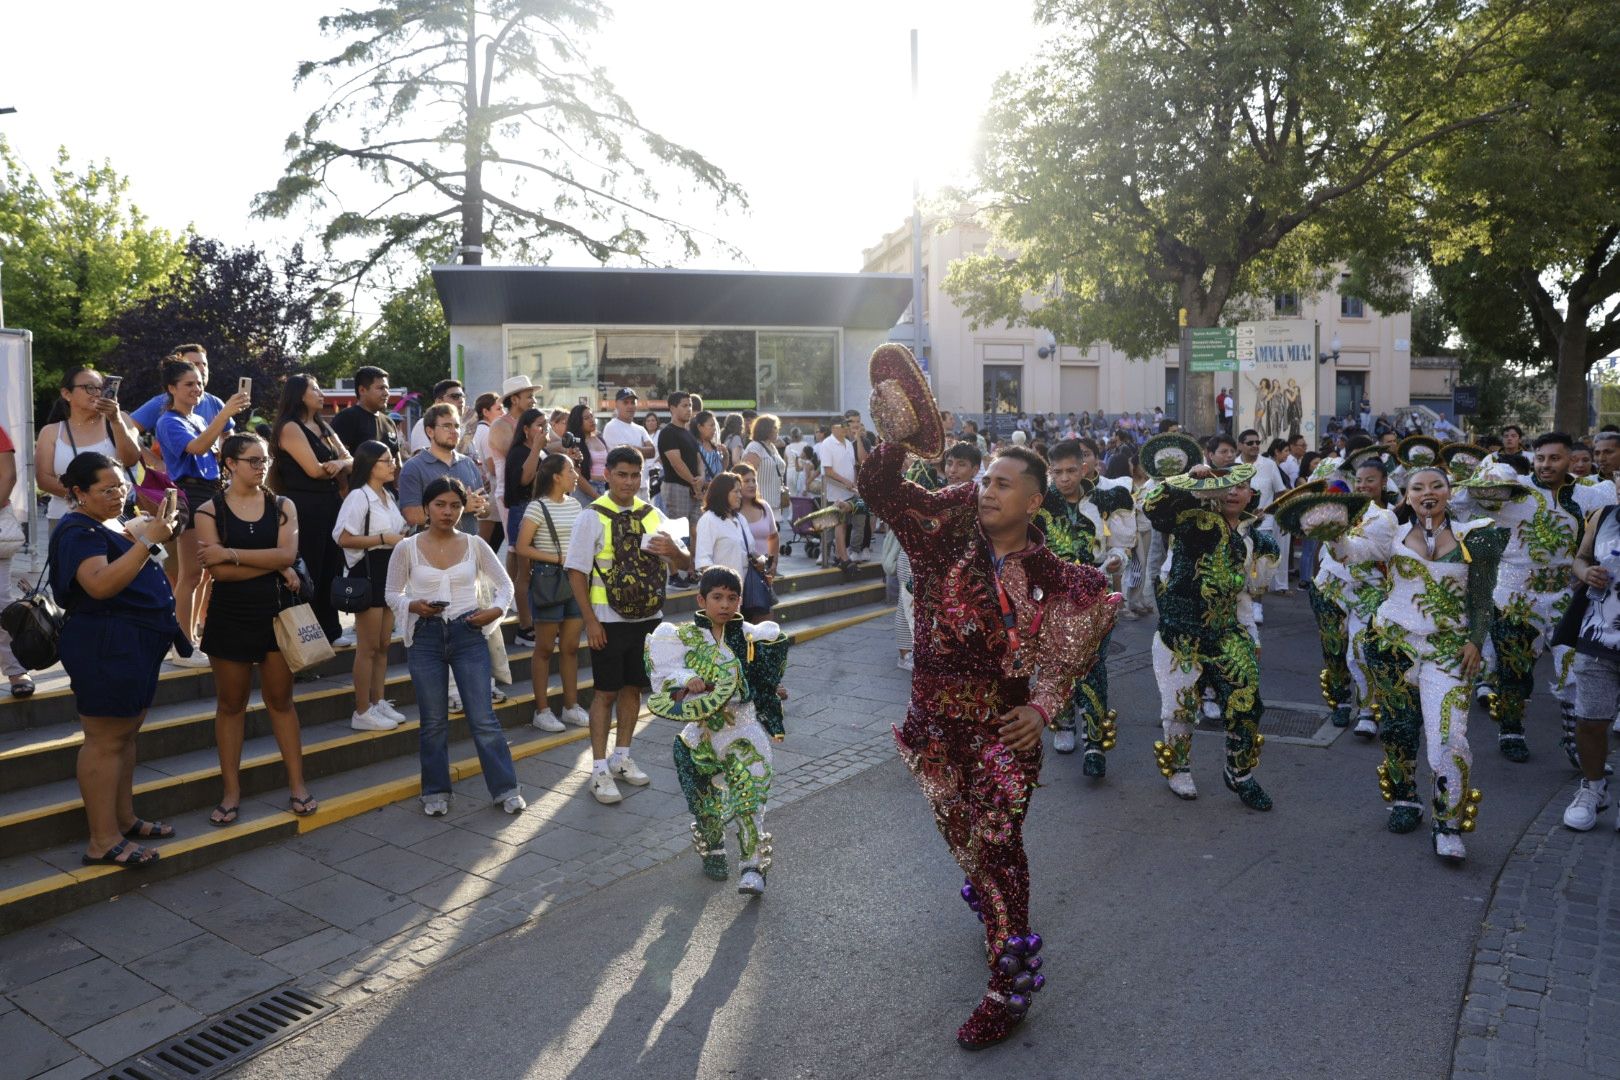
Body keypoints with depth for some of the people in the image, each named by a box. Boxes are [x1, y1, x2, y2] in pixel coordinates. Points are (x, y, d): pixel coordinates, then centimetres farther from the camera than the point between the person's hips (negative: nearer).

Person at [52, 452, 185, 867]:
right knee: (105, 742, -5)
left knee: (126, 736, 16)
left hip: (135, 645, 10)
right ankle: (103, 842, 0)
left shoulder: (111, 524, 15)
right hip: (105, 648, -10)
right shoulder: (78, 530, -14)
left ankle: (124, 820, 26)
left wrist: (157, 528, 17)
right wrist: (147, 541, -29)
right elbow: (101, 584, -29)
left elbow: (133, 568, 33)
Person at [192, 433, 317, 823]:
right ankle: (231, 790, 18)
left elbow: (287, 554, -14)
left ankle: (297, 784, 16)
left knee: (281, 700, 9)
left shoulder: (283, 506, 2)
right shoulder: (209, 511, -3)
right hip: (230, 616, -1)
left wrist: (231, 553, -17)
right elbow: (217, 571, -15)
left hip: (275, 612, 1)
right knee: (230, 704, 9)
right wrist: (275, 566, -13)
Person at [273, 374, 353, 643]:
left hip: (331, 504, 8)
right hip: (305, 507, -8)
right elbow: (315, 470, -17)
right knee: (307, 572, -3)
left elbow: (350, 460, 9)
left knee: (331, 568, 10)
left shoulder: (323, 427, 18)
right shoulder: (291, 428, -7)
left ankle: (330, 629, 18)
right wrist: (338, 465, 2)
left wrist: (340, 463, -14)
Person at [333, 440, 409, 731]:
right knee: (368, 647, -2)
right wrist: (384, 538, -21)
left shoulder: (389, 496, 13)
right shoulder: (358, 497, -13)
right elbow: (343, 538, -21)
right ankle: (362, 712, 6)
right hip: (367, 571, -8)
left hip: (390, 570, 8)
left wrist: (403, 539, 6)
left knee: (383, 644, 14)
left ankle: (379, 702, 24)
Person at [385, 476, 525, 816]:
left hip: (468, 634, 0)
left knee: (483, 718, -1)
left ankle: (506, 788, 10)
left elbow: (504, 585, 10)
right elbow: (392, 594, 7)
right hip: (425, 637, 0)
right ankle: (436, 792, 24)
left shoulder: (475, 545, 1)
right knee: (433, 721, 9)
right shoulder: (407, 548, 0)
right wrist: (413, 606, -14)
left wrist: (496, 609, -9)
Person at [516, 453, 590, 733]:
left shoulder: (575, 505, 11)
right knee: (545, 648, 2)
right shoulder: (538, 507, -9)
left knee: (571, 647, 10)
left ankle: (571, 706, 20)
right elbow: (521, 547, -12)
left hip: (575, 579, 6)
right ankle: (542, 710, 10)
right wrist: (557, 558, -15)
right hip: (548, 579, -6)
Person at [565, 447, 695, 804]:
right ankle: (599, 769, 11)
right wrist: (591, 621, -12)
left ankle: (622, 757, 30)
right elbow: (577, 572, -8)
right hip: (609, 620, -4)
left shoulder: (652, 516, 5)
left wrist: (673, 551, -17)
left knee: (633, 687, 14)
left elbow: (686, 564, 7)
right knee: (606, 692, 2)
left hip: (648, 616, 5)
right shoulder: (592, 518, -7)